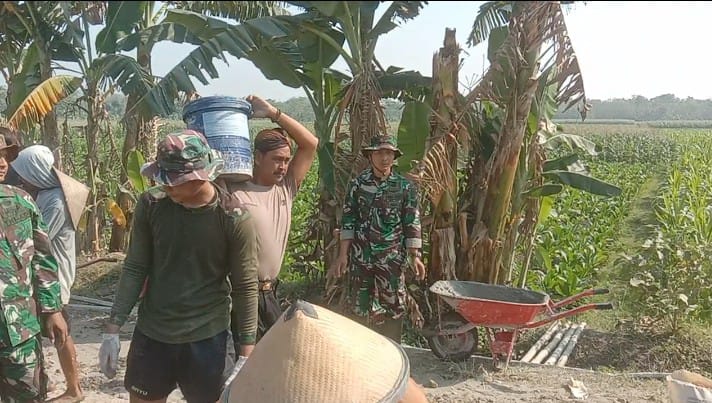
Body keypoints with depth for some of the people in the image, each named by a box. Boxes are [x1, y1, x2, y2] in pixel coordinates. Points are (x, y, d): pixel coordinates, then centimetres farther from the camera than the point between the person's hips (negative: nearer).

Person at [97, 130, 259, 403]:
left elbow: (245, 288, -10)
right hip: (150, 334, 3)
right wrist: (112, 330, -2)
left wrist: (246, 355, -9)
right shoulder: (150, 204, -8)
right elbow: (134, 269, -1)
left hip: (206, 339, -2)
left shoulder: (234, 218, -16)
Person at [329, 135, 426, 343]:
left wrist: (415, 256, -3)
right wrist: (342, 255, -1)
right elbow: (348, 221, 3)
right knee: (362, 307, 8)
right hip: (361, 256, 1)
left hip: (392, 257, 0)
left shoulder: (404, 186, 1)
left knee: (394, 306, 3)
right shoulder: (357, 184, 2)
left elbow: (412, 223, 2)